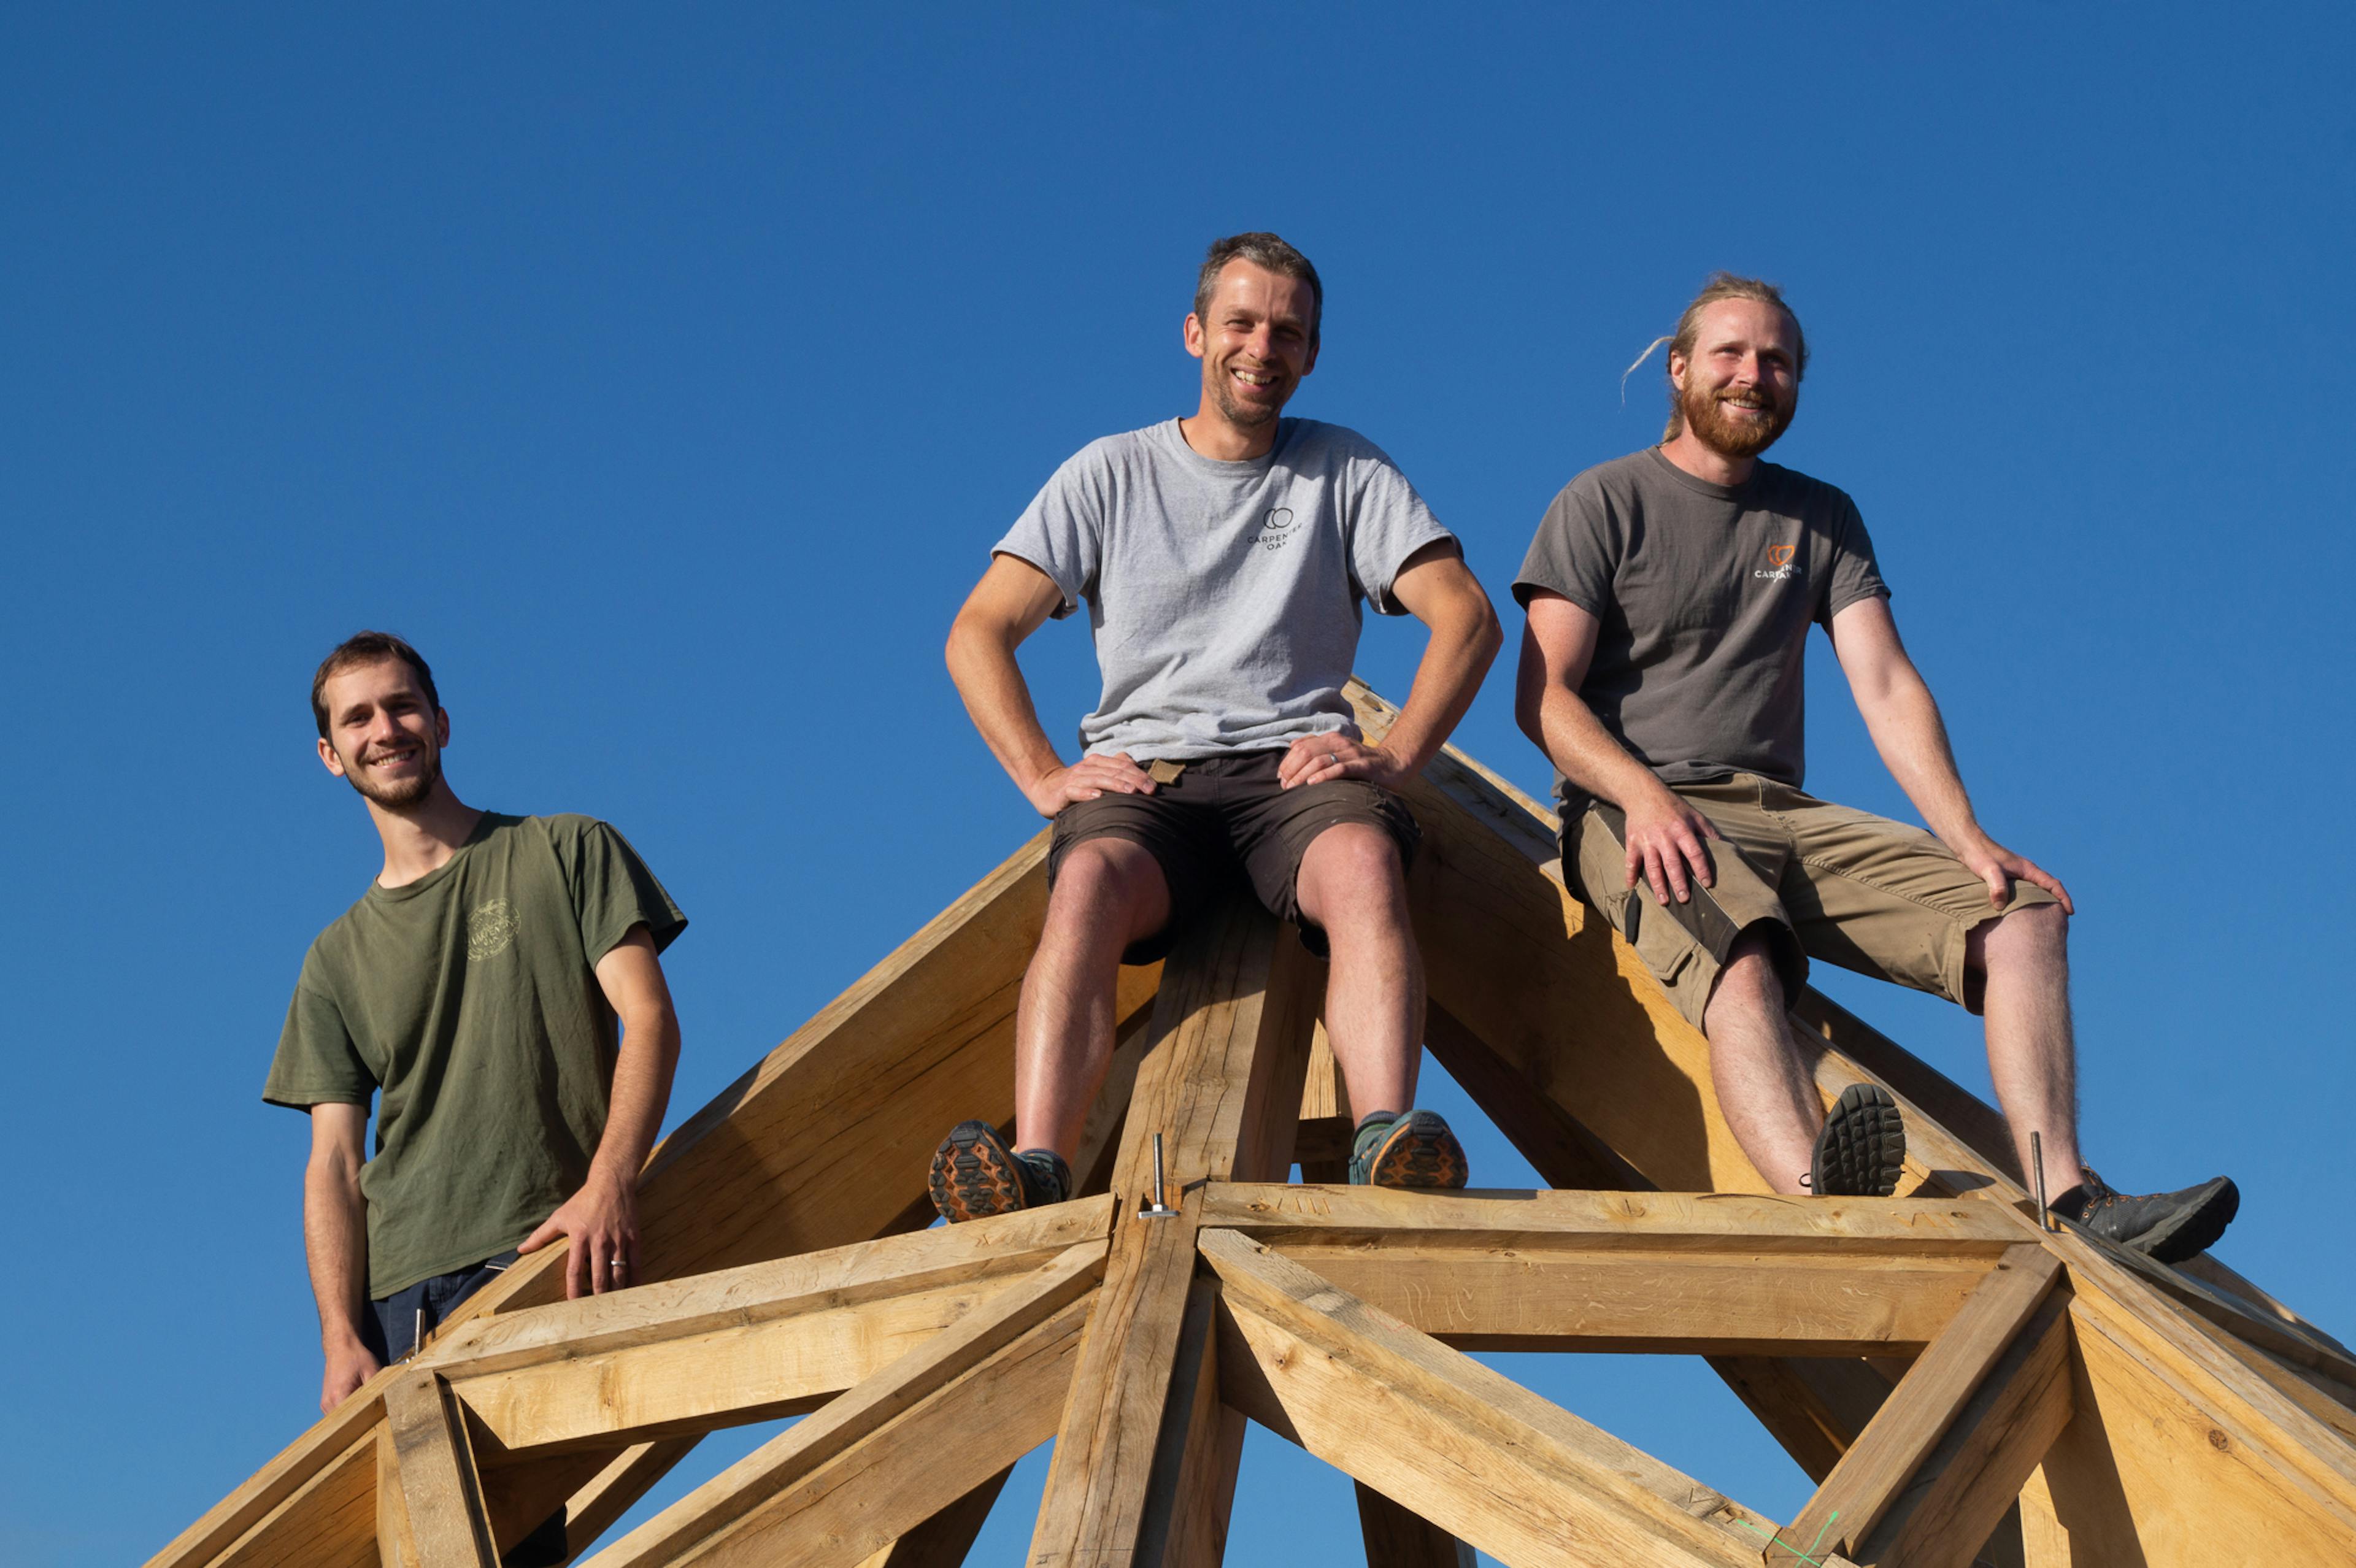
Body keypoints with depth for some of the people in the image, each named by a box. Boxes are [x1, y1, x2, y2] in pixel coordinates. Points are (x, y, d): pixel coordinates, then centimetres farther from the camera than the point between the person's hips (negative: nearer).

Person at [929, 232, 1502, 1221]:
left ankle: (1389, 1144, -53)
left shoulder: (1347, 471, 16)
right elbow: (977, 635, 10)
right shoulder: (1112, 473, 15)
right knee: (1090, 880, -35)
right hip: (1141, 771, 0)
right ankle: (1037, 1174, -51)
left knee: (1364, 862, -36)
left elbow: (1467, 617, 7)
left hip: (1296, 767, 0)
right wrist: (1043, 776, -5)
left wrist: (1394, 757, -8)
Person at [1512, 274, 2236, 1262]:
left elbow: (1886, 687, 9)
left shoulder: (1822, 520, 20)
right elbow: (1543, 696, -4)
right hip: (1636, 815, -5)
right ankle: (1816, 1204, -65)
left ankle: (2063, 1201, -29)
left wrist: (1967, 840, -6)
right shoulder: (1603, 504, 5)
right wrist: (1644, 794, -23)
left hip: (1784, 814, 6)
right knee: (1741, 961, -38)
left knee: (2024, 914, -14)